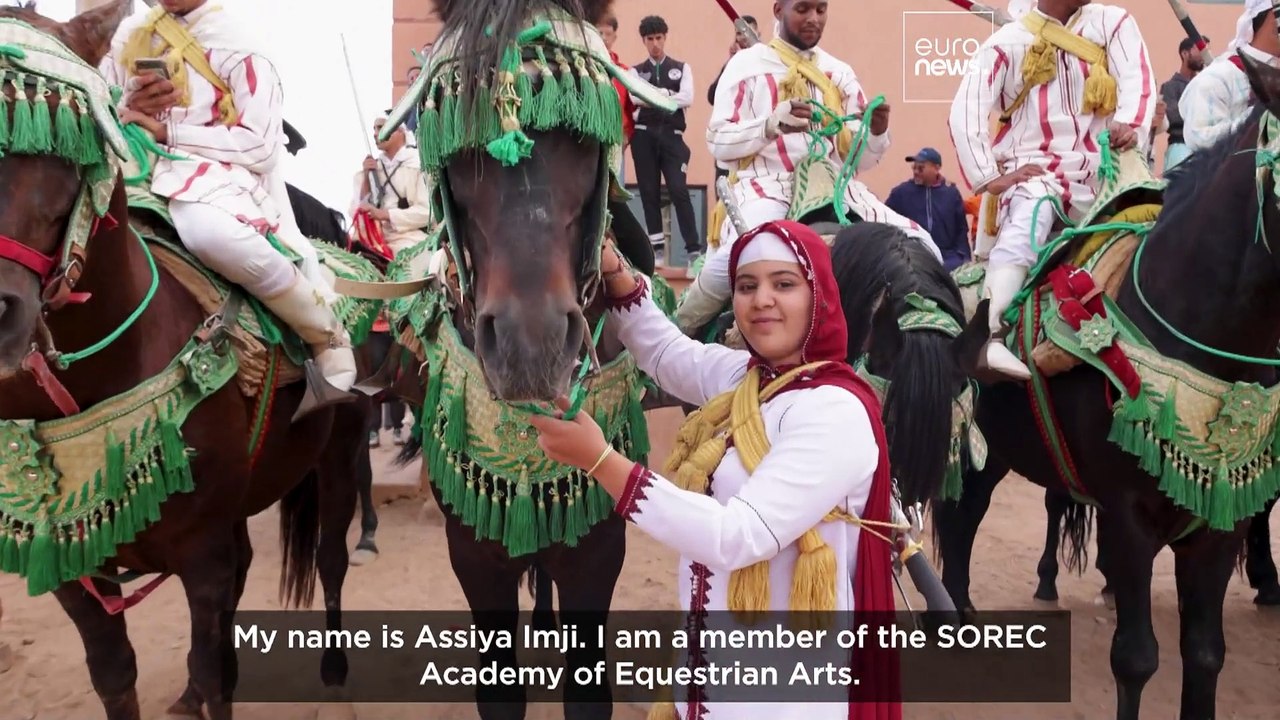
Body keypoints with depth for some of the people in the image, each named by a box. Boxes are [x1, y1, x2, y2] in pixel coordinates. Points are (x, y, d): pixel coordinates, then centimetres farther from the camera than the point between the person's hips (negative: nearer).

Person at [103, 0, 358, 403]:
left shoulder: (235, 45, 1)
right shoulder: (130, 35, 16)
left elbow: (260, 145, -8)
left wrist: (167, 131, -13)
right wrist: (130, 108, -5)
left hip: (215, 176, -6)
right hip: (139, 173, 6)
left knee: (210, 232, -40)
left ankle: (328, 336, -20)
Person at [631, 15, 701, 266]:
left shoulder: (681, 68, 10)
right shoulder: (636, 71, 11)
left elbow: (688, 98, -7)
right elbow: (635, 97, -9)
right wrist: (669, 94, -14)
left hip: (672, 135, -2)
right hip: (644, 135, 2)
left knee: (679, 190, -11)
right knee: (649, 192, 3)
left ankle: (694, 248, -10)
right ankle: (657, 246, 11)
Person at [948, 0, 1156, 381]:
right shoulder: (1008, 41, 5)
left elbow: (1137, 81, -4)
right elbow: (965, 112, -4)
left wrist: (1130, 127, -25)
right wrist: (990, 176, -14)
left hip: (1096, 172, 5)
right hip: (1029, 169, -5)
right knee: (1032, 210, -34)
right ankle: (987, 337, -48)